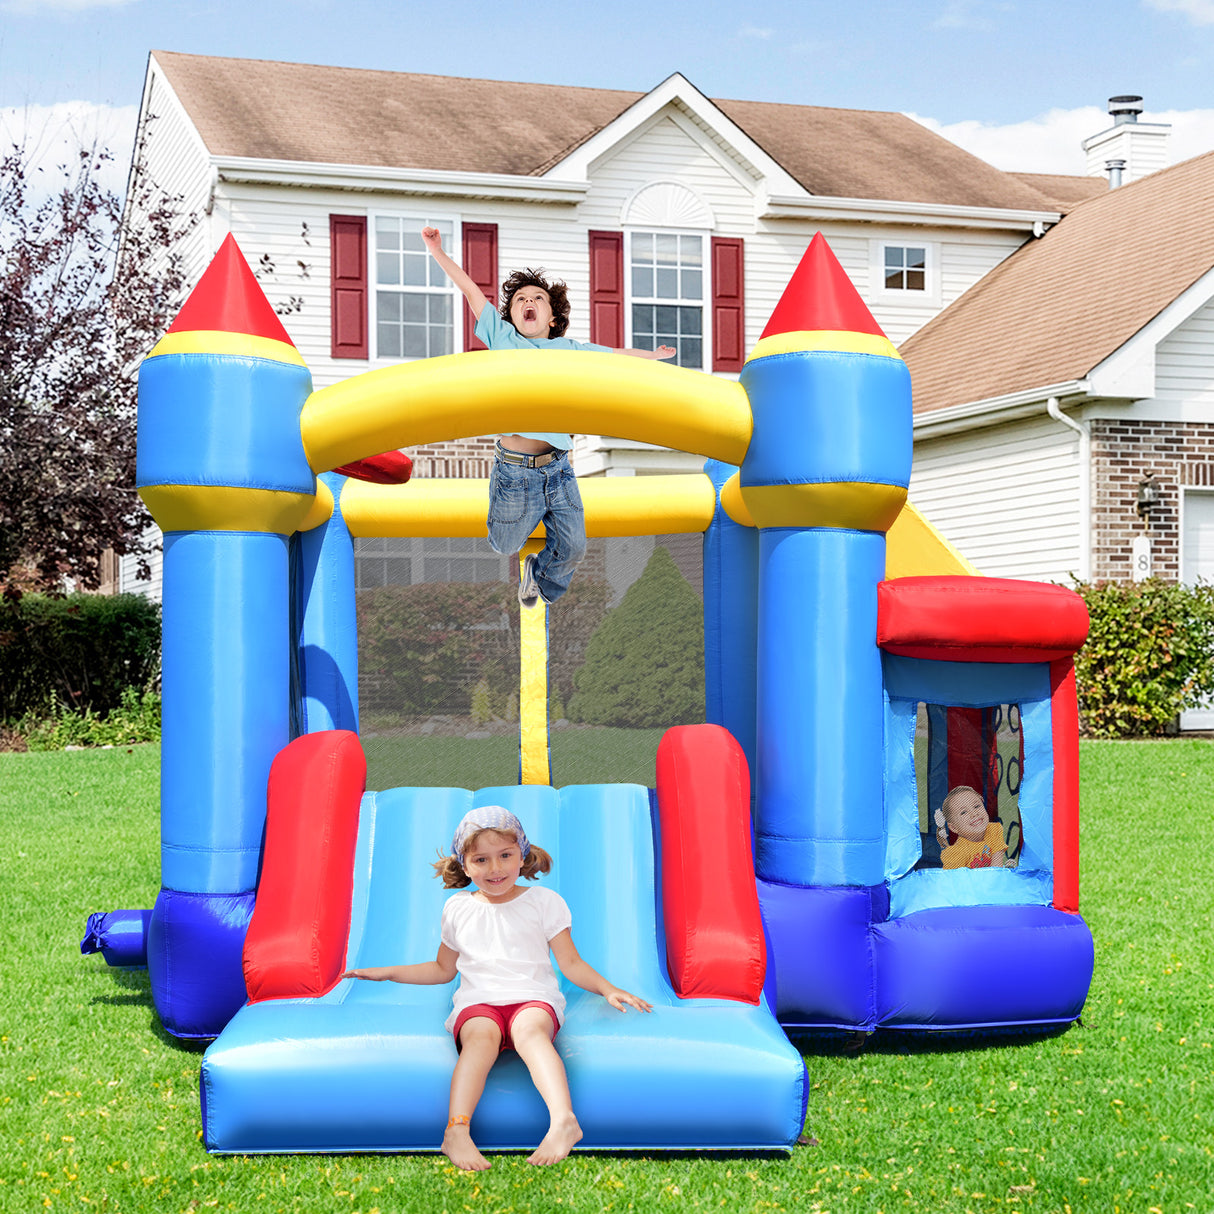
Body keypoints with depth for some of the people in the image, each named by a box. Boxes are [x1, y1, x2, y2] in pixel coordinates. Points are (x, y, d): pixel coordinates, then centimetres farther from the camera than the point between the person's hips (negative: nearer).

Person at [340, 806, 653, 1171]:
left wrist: (607, 989, -7)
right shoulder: (457, 910, 18)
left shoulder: (544, 902, 11)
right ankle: (457, 1132, -52)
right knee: (482, 1034, -35)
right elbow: (443, 969, 31)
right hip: (478, 1003, 2)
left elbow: (571, 964, 10)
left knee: (530, 1031, -37)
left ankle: (562, 1120, -58)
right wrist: (389, 973, 23)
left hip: (533, 997, -1)